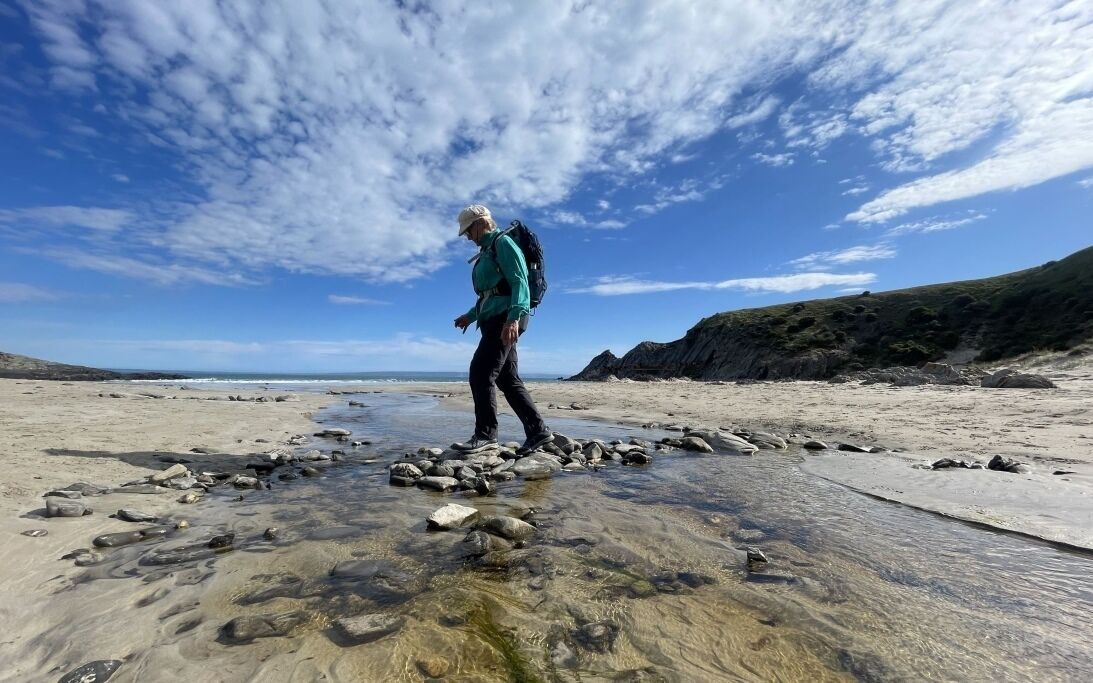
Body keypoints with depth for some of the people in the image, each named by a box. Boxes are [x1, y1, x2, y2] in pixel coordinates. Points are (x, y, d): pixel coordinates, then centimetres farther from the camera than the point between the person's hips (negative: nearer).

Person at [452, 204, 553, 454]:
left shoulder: (503, 243, -2)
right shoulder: (487, 251, 27)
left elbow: (519, 282, -15)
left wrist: (513, 318, -27)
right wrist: (470, 315, 29)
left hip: (506, 318, -10)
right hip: (496, 320, 10)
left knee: (481, 372, -14)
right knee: (508, 379, 5)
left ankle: (485, 434, -7)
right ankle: (538, 431, 9)